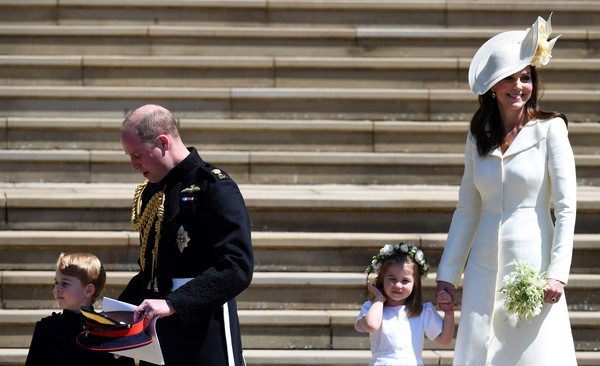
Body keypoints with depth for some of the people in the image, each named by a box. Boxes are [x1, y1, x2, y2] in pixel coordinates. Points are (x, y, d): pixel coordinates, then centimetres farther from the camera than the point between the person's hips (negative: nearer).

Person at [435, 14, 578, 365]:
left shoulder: (550, 129, -2)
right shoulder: (478, 137, 11)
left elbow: (566, 207, -6)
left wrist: (557, 274, -14)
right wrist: (447, 275, 11)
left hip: (533, 259, -4)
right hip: (485, 266, 4)